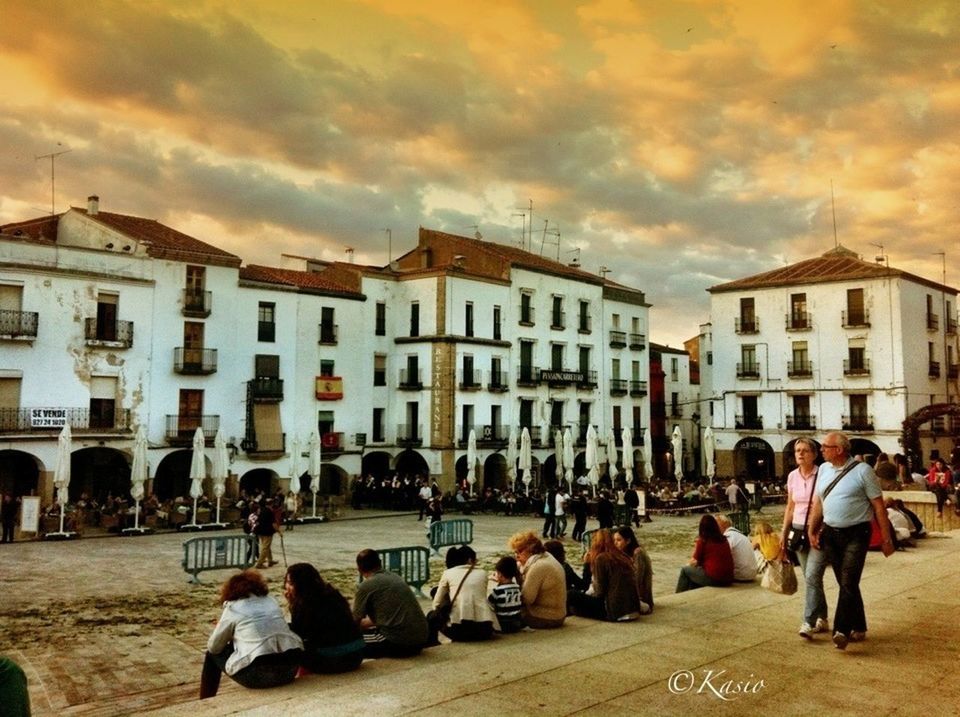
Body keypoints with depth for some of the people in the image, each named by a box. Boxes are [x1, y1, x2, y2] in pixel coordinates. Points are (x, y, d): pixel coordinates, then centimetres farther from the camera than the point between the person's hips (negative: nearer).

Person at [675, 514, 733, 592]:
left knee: (684, 570, 17)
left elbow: (693, 562, 0)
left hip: (713, 579, -6)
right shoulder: (724, 540, 8)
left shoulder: (702, 541, -8)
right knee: (694, 571, 29)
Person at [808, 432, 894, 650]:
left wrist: (886, 538, -6)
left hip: (856, 535, -5)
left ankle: (841, 631, -9)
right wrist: (812, 530, 5)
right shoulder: (824, 469, 8)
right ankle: (858, 627, 26)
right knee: (846, 584, 13)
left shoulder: (862, 471, -8)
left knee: (848, 583, -12)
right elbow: (818, 501, 12)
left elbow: (879, 506, -6)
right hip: (830, 534, 6)